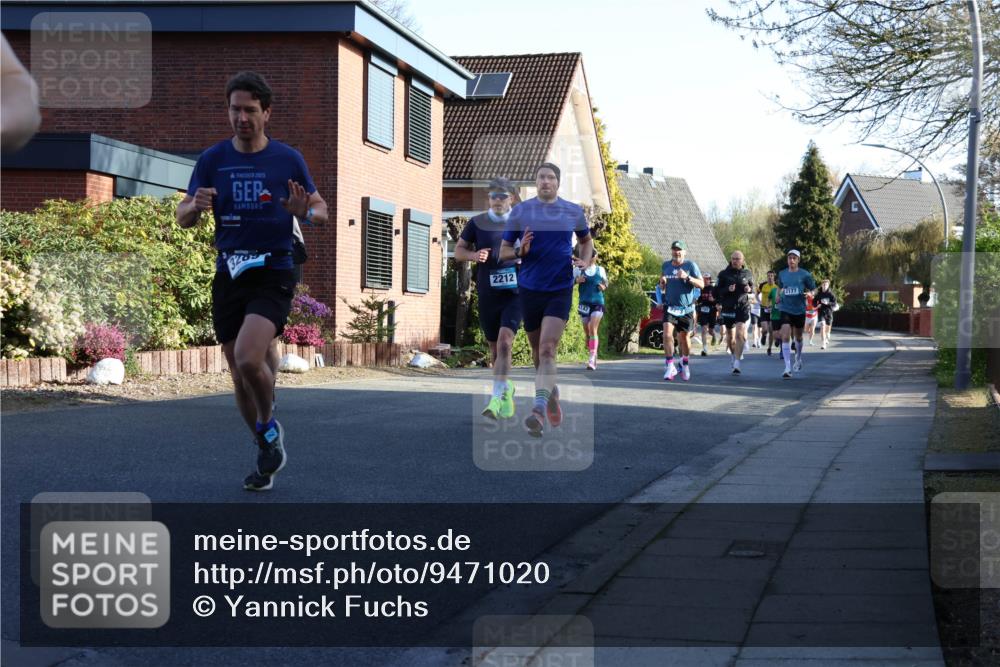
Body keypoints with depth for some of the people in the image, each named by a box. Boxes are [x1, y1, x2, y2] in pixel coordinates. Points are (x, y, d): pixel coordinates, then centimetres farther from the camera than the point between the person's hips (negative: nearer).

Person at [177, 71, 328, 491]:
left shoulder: (288, 159, 0)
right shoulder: (212, 159, 4)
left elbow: (322, 212, 7)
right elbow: (182, 218, 4)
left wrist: (305, 212, -17)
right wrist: (195, 207, -21)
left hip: (273, 274, -3)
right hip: (228, 276, 3)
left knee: (248, 359, -24)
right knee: (239, 374, 8)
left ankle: (269, 426, 5)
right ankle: (267, 454, 26)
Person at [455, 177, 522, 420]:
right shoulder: (478, 223, 3)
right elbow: (458, 250, 9)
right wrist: (473, 255, -12)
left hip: (514, 293, -2)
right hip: (487, 295, 2)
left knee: (505, 342, -20)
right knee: (494, 348, 12)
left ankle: (495, 399, -22)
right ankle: (506, 388, 37)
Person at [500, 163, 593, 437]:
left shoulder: (574, 212, 4)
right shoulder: (520, 211, 2)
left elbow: (586, 240, 22)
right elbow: (503, 252, 5)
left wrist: (585, 261, 2)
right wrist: (521, 251, -16)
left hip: (560, 289, -2)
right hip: (529, 288, 2)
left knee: (547, 349, -17)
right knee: (538, 352, 11)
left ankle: (539, 410, -25)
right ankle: (552, 393, 37)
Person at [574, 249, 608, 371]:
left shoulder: (601, 270, 8)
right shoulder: (578, 270, 4)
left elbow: (605, 284, 18)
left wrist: (603, 287, -4)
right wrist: (577, 280, -18)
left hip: (597, 303, -2)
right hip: (584, 303, 2)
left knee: (592, 330, -17)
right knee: (587, 333, 8)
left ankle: (592, 359, -23)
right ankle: (594, 358, 24)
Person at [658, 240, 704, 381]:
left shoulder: (690, 265, -3)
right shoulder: (666, 265, 9)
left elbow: (701, 285, -9)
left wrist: (687, 277, -23)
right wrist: (662, 283, -2)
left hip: (686, 309, -2)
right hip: (670, 307, 2)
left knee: (684, 338, 8)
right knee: (667, 334, -17)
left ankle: (685, 364, 31)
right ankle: (670, 366, -13)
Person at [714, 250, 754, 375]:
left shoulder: (747, 273, 6)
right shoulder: (724, 274, 1)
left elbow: (752, 287, 21)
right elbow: (716, 291, 0)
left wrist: (749, 289, -2)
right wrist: (727, 289, -17)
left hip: (743, 307, -1)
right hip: (728, 308, 1)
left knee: (740, 334, -16)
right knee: (730, 336, 12)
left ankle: (736, 364, -18)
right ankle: (733, 354, 42)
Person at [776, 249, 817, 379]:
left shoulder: (805, 274, -4)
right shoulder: (782, 274, 4)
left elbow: (813, 289, 3)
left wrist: (808, 294, -18)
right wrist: (778, 296, 6)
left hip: (799, 310, 0)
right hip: (785, 309, 0)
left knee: (798, 337, 17)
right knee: (785, 337, -15)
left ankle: (798, 359, 45)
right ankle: (787, 368, -18)